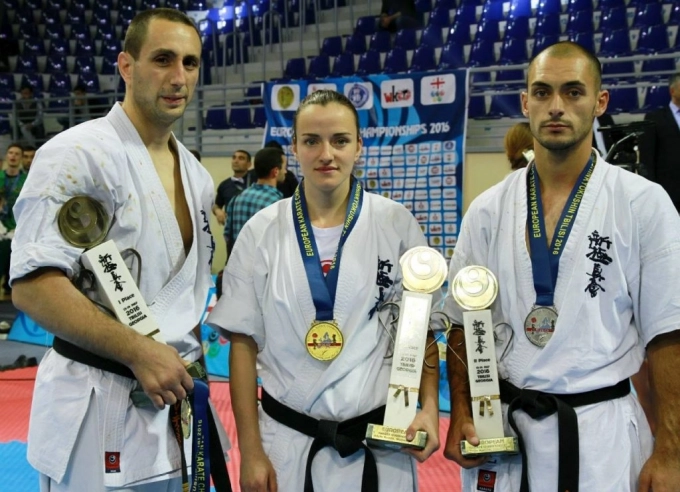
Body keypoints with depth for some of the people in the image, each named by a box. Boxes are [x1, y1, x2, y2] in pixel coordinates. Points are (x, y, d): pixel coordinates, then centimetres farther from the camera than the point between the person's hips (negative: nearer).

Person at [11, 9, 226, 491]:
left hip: (175, 396, 8)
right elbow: (32, 286, -20)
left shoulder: (196, 175, 9)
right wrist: (140, 353, -22)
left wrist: (189, 352, 7)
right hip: (101, 404, -7)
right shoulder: (77, 155, -15)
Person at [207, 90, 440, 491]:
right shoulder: (262, 231, -4)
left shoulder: (397, 224, -5)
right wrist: (250, 450, -1)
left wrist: (429, 407, -9)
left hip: (380, 438, 0)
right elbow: (244, 342, 0)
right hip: (286, 439, 1)